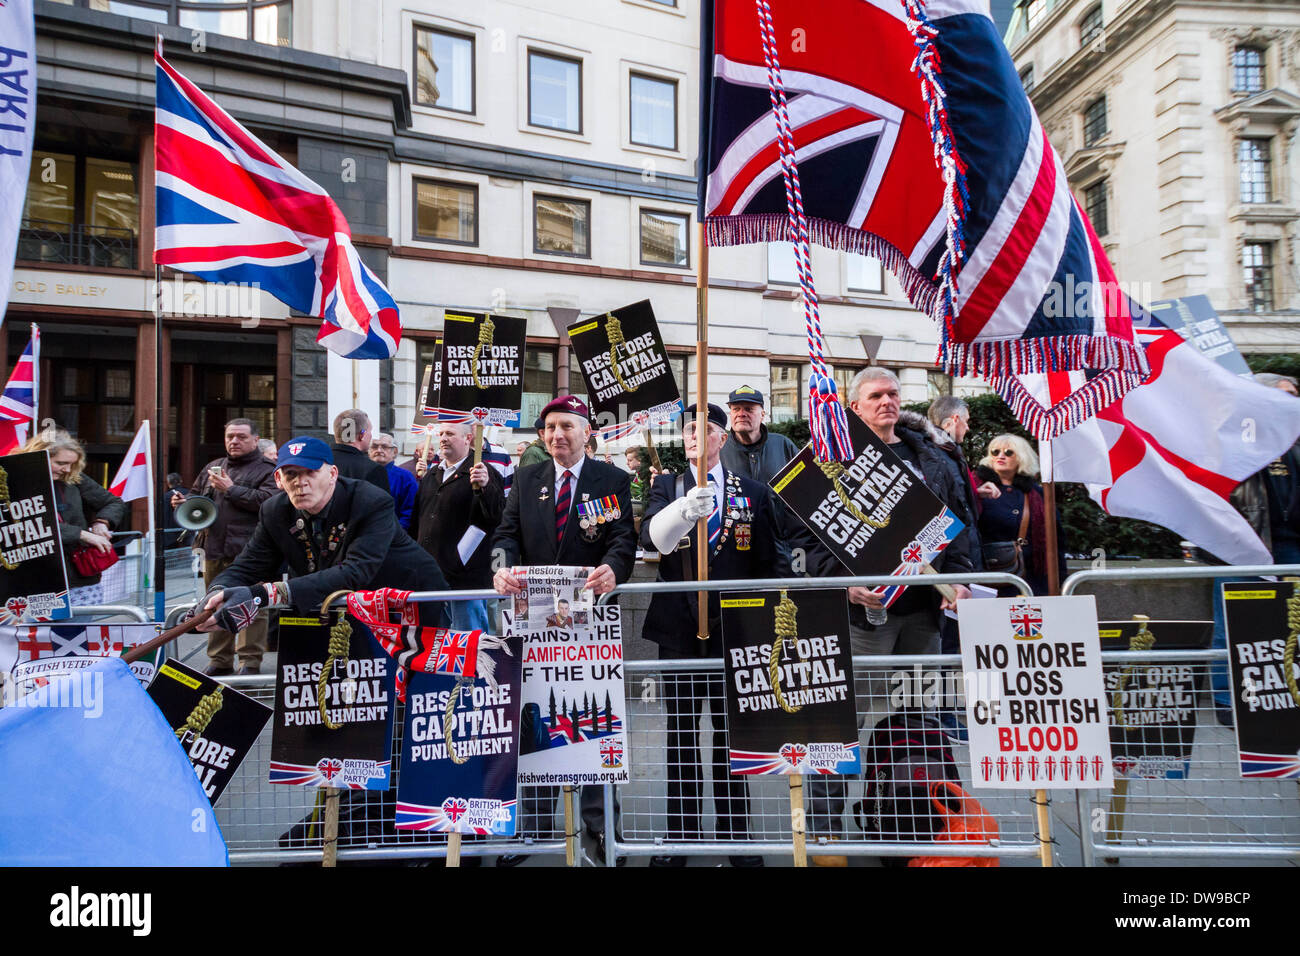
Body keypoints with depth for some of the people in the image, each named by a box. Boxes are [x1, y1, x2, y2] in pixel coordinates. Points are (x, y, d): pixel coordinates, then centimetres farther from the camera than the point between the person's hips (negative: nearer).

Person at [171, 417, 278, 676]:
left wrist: (231, 489, -14)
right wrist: (182, 502, 8)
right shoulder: (213, 468, 21)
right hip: (214, 550, 7)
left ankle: (250, 660, 3)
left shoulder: (266, 470, -1)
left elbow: (267, 501, -17)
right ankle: (220, 660, 23)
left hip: (248, 550, -7)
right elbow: (196, 496, 30)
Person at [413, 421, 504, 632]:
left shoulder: (483, 473, -5)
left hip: (466, 576, -7)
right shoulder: (431, 476, 17)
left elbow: (497, 516, -18)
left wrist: (484, 487, -34)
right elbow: (417, 518, 25)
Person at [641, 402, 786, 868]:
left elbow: (769, 563, 7)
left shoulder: (754, 493, 6)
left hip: (733, 629, 0)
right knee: (681, 737, 10)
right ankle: (681, 834, 21)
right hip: (679, 629, 0)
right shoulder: (667, 488, 4)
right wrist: (685, 509, -37)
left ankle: (734, 834, 21)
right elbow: (651, 536, -17)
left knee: (731, 735, 9)